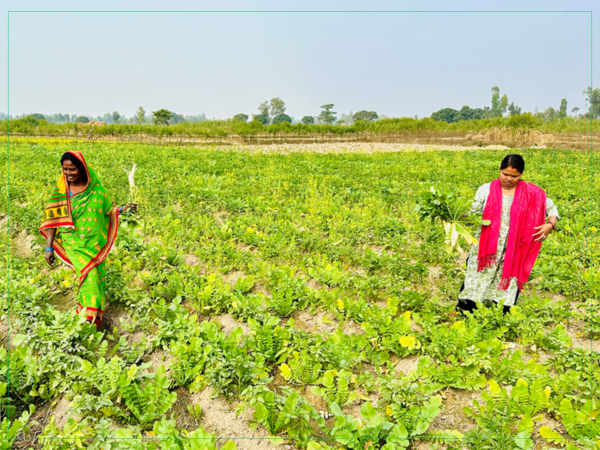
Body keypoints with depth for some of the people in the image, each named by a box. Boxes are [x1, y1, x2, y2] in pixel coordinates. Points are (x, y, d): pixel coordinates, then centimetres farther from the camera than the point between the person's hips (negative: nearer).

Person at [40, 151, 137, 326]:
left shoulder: (96, 189, -4)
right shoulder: (60, 191, -6)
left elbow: (107, 210, 6)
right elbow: (53, 220, -4)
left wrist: (123, 208, -13)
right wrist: (49, 247, -5)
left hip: (95, 241, 2)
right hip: (74, 243, -2)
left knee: (97, 275, 8)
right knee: (88, 274, -15)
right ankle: (91, 312, -3)